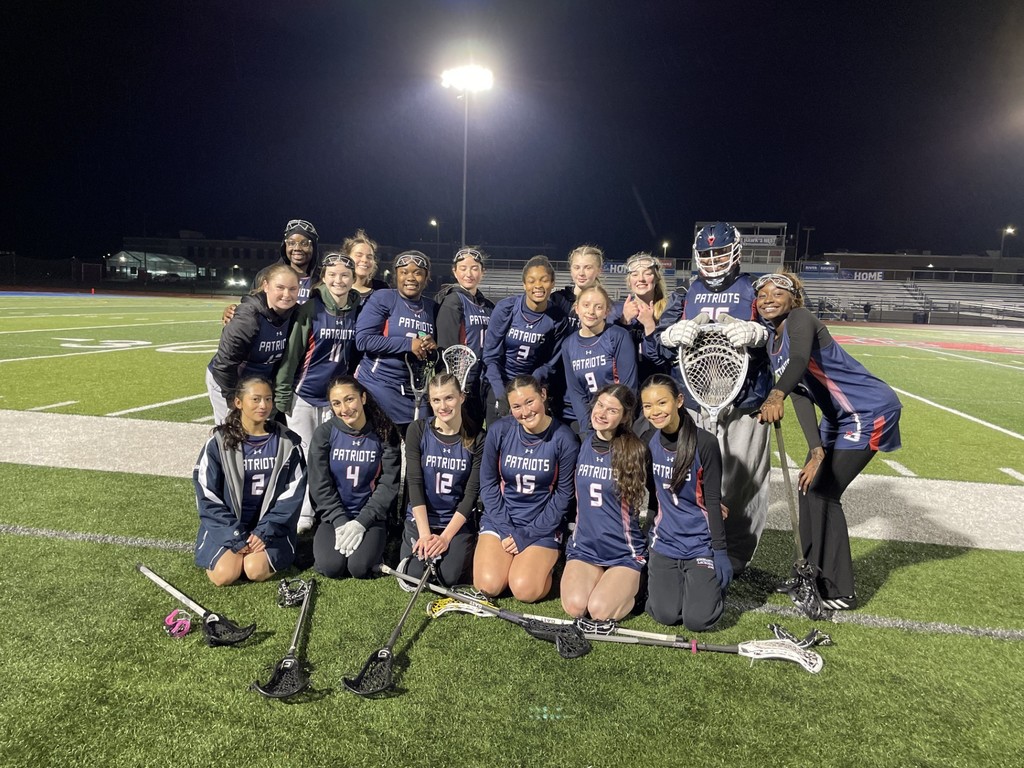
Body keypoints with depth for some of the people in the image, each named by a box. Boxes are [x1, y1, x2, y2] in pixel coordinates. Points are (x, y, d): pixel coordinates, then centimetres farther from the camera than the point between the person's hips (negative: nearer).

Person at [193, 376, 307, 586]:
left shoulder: (287, 443, -2)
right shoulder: (220, 442, -4)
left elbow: (293, 493, -3)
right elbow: (207, 496, -4)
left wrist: (265, 532, -14)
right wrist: (236, 537, -13)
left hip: (269, 526, 0)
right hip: (227, 526, 1)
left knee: (256, 570, -24)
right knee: (225, 574, -21)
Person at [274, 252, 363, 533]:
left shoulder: (359, 310, 0)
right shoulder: (310, 309, -10)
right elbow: (291, 352, -9)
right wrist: (281, 394, -10)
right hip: (304, 394, -2)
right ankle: (303, 514, 15)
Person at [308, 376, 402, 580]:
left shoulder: (384, 434, -6)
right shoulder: (324, 433, -4)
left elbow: (389, 484, -8)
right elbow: (320, 484, -5)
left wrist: (362, 522, -17)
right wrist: (340, 522, -16)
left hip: (371, 516, -1)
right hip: (334, 515, 1)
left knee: (360, 568, -23)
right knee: (331, 567, -21)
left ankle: (373, 543, 10)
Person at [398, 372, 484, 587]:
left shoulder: (476, 439, -7)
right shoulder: (417, 431, -6)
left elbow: (472, 492, -8)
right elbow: (415, 483, -10)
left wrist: (445, 537, -16)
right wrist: (425, 534, -17)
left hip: (458, 521, -1)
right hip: (421, 517, 1)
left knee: (449, 577, -18)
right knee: (415, 575, -16)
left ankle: (463, 549, 15)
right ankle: (414, 541, 16)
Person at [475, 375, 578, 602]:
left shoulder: (564, 439, -14)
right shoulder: (499, 431, -10)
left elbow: (563, 494, -7)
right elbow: (488, 483, -2)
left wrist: (527, 535, -10)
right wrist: (506, 530, -10)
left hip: (543, 525, -2)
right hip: (500, 518, 2)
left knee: (525, 590, -18)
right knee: (488, 585, -15)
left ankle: (545, 562, 14)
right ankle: (505, 557, 18)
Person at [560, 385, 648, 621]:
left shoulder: (635, 451, -10)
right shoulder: (583, 443, 1)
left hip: (624, 552, -3)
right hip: (584, 546, 3)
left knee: (600, 611, -22)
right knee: (574, 606, -19)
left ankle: (630, 585, 10)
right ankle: (601, 578, 13)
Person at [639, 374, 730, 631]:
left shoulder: (705, 443, -16)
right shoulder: (647, 441, -2)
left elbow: (713, 501, -12)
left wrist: (720, 551, -11)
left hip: (702, 542, -3)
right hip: (665, 542, 3)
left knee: (697, 620, -8)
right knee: (665, 615, -4)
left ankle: (711, 582, 23)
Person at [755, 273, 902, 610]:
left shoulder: (799, 319, -16)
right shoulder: (772, 342, 6)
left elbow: (800, 360, -40)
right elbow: (800, 398, -5)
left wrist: (776, 395, -60)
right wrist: (817, 450, -17)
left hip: (869, 412, -9)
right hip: (837, 417, 9)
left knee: (822, 492, -8)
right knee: (808, 486, 9)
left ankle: (839, 592, 5)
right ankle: (812, 573, 25)